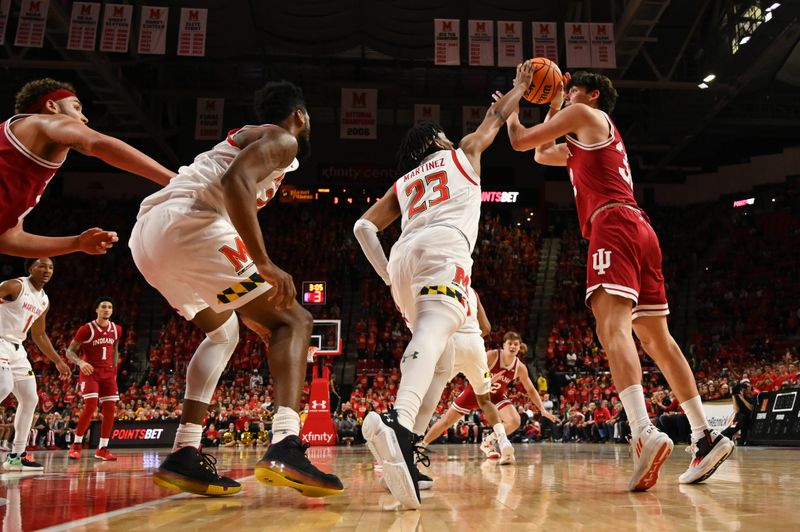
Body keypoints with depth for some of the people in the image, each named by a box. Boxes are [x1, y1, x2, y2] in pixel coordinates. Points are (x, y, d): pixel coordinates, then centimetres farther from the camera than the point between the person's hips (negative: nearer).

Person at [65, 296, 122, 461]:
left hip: (108, 374, 5)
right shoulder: (86, 329, -9)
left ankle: (102, 449, 7)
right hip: (90, 372, -5)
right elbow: (70, 351, -7)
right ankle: (76, 445, -2)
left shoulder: (116, 329, 5)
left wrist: (114, 371, 13)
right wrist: (80, 362, -26)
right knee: (91, 406, -18)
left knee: (110, 410, -1)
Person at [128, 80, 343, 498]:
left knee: (223, 331, 25)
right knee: (292, 322, -2)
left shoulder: (245, 138, 34)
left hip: (147, 234, 9)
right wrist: (264, 264, -21)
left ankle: (184, 455, 14)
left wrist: (248, 305, 35)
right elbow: (234, 182, -15)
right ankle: (285, 448, -21)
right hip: (187, 225, -9)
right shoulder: (281, 139, 6)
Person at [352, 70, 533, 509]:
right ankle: (397, 420, -57)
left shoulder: (403, 183, 33)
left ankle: (404, 451, 4)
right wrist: (523, 84, 58)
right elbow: (497, 115, 40)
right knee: (435, 330, -29)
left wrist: (388, 276, 22)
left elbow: (364, 226, 22)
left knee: (441, 362, 15)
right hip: (443, 245, -5)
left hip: (404, 255, 6)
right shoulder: (462, 152, 26)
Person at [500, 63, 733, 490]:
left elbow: (521, 141, 7)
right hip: (639, 229, 9)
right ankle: (706, 437, 7)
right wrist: (552, 105, 45)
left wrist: (510, 107, 27)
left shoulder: (584, 115, 10)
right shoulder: (586, 142, 35)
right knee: (656, 336, 8)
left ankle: (644, 433, -42)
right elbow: (544, 155, 47)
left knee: (612, 324, -24)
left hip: (614, 223, -9)